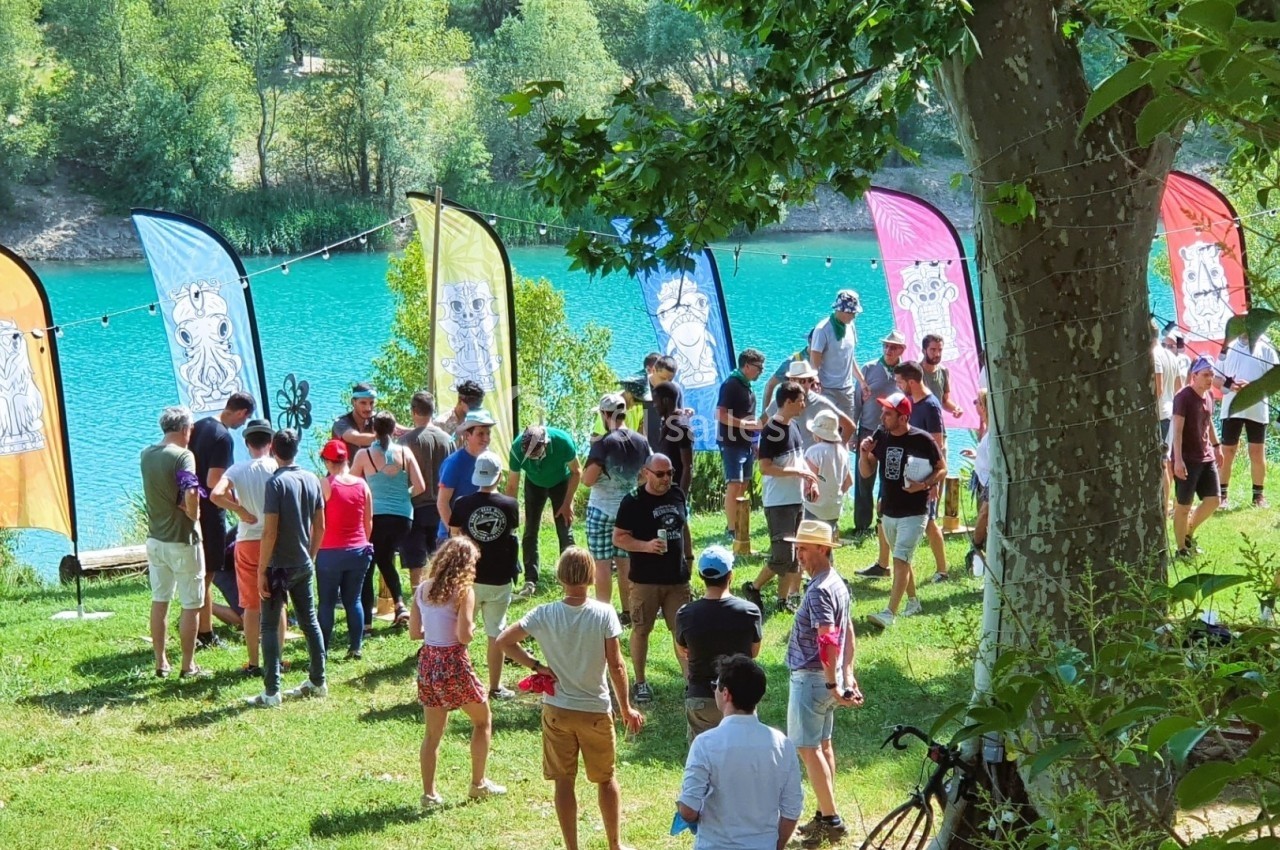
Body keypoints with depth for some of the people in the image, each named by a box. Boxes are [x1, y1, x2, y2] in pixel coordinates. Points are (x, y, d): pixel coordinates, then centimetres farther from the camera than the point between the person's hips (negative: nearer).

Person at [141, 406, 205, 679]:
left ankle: (161, 663, 20)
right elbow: (190, 494, -30)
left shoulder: (146, 454, 4)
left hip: (155, 538, 6)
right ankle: (188, 666, 7)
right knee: (191, 605, 4)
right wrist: (194, 514, -13)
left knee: (159, 600, 16)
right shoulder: (183, 456, -17)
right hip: (182, 541, -6)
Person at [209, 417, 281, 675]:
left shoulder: (237, 470, -6)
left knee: (251, 606, 7)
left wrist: (240, 510, -9)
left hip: (247, 542, 0)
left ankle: (254, 663, 9)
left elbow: (216, 495, -20)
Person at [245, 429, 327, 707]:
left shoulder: (276, 483, -16)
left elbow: (270, 531, -19)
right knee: (310, 622, 16)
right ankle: (317, 682, 24)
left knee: (269, 626, -1)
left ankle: (271, 692, -3)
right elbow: (320, 526, 9)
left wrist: (262, 570, -14)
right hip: (304, 565, 6)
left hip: (279, 566, -6)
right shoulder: (312, 480, 4)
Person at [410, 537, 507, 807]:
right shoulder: (463, 591, -14)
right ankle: (478, 783, 23)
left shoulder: (422, 589, 3)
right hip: (454, 663, -5)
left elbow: (414, 632, 5)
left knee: (433, 733, 14)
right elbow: (464, 635, -20)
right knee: (482, 721, 17)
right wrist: (472, 627, 0)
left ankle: (429, 793, 13)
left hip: (427, 661, 5)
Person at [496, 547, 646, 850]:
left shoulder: (544, 615, -11)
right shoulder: (604, 613, -15)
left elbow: (504, 641, -10)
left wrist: (536, 666, -3)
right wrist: (626, 708, -3)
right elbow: (616, 665, -13)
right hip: (596, 710, -1)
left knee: (564, 781, 10)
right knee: (606, 778, 17)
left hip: (556, 710, 1)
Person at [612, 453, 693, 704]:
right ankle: (640, 682, 19)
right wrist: (646, 546, -23)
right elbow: (618, 538, -10)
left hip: (677, 578, 4)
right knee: (641, 630, 7)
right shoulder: (633, 501, -10)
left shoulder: (677, 494, 6)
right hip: (645, 580, -4)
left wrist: (689, 556, 19)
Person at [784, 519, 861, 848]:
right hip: (828, 677, 10)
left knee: (807, 748, -4)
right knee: (823, 744, 16)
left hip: (811, 678, -10)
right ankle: (826, 815, 22)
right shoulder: (837, 584, 10)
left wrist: (832, 684, -25)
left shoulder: (819, 591, -22)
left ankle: (830, 820, -5)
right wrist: (848, 675, 15)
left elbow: (827, 641, -27)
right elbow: (848, 634, 15)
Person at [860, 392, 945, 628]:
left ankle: (890, 613, -21)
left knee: (900, 561, -15)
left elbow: (942, 469, -4)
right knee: (902, 560, 19)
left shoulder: (922, 440, -14)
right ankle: (912, 602, 37)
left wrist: (924, 485, -21)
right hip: (888, 512, 7)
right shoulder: (880, 437, 2)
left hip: (914, 513, -6)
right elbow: (866, 473, 9)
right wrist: (864, 454, -11)